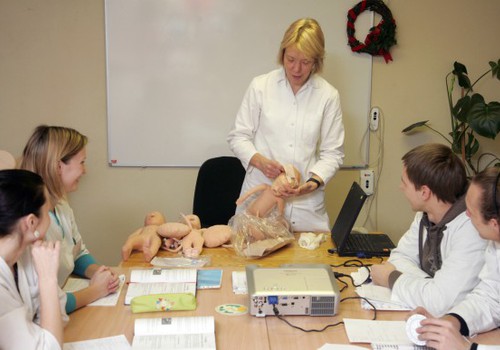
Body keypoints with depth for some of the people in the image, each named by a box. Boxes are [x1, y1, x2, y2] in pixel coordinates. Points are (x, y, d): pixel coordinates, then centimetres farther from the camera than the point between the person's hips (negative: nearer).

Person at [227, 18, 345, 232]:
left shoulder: (328, 96, 0)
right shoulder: (260, 86, 0)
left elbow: (332, 153, 4)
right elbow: (238, 136, 4)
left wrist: (314, 181, -14)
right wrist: (259, 160, -14)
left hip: (306, 201, 1)